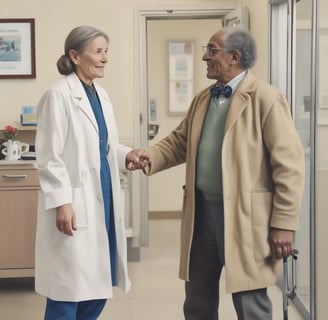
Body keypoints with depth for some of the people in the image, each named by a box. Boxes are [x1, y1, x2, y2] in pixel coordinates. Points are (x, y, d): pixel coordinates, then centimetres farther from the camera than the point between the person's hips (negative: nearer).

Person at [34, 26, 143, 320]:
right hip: (76, 202, -8)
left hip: (103, 197, 8)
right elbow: (49, 156, -15)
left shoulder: (101, 95, 13)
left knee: (99, 282, 13)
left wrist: (125, 155, 0)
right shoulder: (59, 95, -12)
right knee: (69, 284, -1)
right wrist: (61, 201, -20)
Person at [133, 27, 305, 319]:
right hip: (201, 212, 7)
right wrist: (152, 156, -3)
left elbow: (289, 164, -13)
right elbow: (179, 142, 19)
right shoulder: (202, 99, 13)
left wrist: (284, 224, -16)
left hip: (243, 216, -7)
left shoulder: (266, 98, -10)